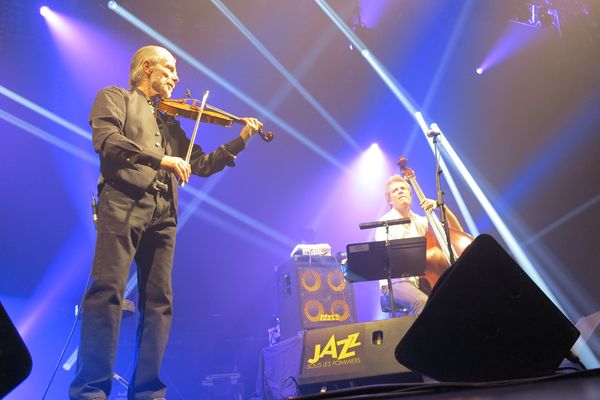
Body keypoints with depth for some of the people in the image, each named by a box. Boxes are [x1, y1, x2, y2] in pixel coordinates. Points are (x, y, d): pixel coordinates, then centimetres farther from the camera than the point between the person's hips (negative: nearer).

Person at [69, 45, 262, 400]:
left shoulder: (170, 120, 30)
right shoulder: (116, 97, 14)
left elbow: (201, 164, 26)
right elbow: (106, 139, -7)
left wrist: (241, 140, 18)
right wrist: (160, 158, -14)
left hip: (163, 212, 6)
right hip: (124, 202, -6)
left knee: (160, 301, -1)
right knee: (108, 290, -14)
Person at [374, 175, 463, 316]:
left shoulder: (420, 221, 17)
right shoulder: (385, 222, 1)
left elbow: (457, 232, 15)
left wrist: (442, 207, 2)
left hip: (425, 280, 5)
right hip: (396, 283, -5)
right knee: (423, 302, -37)